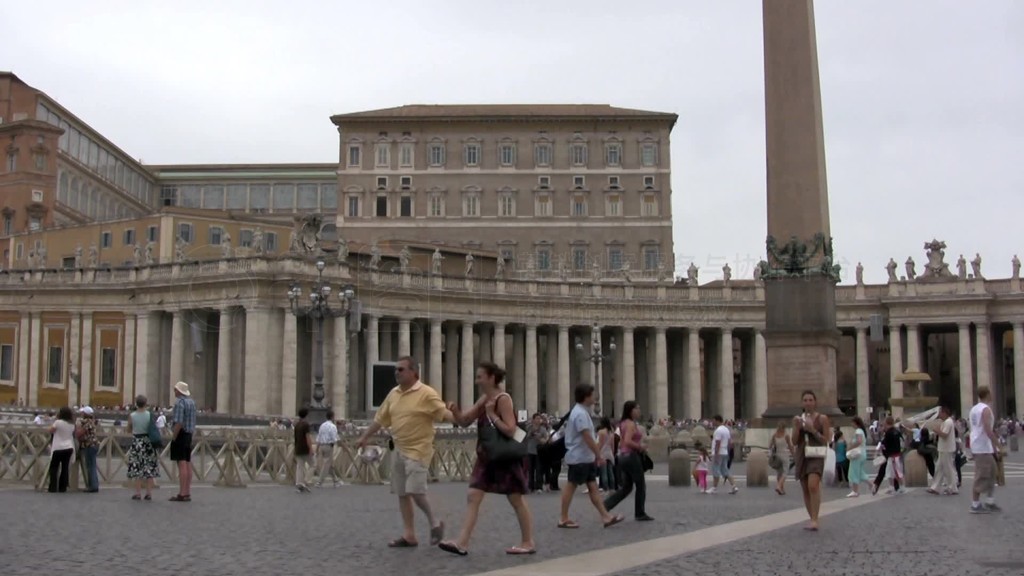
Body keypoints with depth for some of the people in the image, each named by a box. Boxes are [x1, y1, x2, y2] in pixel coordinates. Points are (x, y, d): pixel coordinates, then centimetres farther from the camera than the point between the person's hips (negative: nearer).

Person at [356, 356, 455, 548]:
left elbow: (443, 413, -20)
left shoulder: (426, 393, -12)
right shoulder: (393, 394, 9)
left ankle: (434, 523, 10)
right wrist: (365, 436, 22)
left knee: (415, 491, -14)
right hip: (399, 450, 7)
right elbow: (380, 419, 18)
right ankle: (409, 535, 15)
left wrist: (457, 418, -40)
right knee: (402, 493, 8)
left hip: (418, 450, -7)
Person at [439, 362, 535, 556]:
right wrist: (455, 412, -9)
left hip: (505, 458, -8)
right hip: (487, 457, 8)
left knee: (516, 500, 3)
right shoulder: (484, 399, 10)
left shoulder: (503, 399, -15)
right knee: (473, 496, 0)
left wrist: (492, 415, -20)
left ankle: (528, 543, 15)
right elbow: (464, 422, 11)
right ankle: (462, 543, -3)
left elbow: (510, 431, -21)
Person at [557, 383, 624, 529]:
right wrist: (599, 455, -17)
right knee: (571, 486, 0)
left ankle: (606, 517, 5)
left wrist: (596, 456, 18)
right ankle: (563, 519, 8)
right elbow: (587, 437, -22)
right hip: (579, 458, -10)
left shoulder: (581, 412, 14)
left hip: (586, 458, 10)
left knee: (593, 487, 6)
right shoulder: (580, 414, -18)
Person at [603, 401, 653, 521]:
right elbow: (628, 441, -27)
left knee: (626, 487, 11)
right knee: (641, 486, 4)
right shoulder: (631, 424, -14)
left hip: (624, 456, 9)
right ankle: (640, 514, 12)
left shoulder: (623, 423, 16)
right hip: (631, 456, -9)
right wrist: (640, 447, -14)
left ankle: (604, 506, 1)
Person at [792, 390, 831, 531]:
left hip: (816, 456, -5)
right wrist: (797, 428, -8)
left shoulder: (822, 418, 0)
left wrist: (813, 430, -13)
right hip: (802, 456, 5)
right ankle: (813, 520, 19)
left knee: (813, 486, -23)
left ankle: (814, 520, -23)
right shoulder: (798, 419, 10)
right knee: (805, 490, 7)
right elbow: (794, 442, 8)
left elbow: (826, 441, -1)